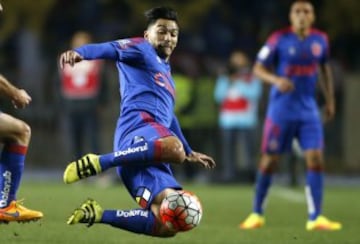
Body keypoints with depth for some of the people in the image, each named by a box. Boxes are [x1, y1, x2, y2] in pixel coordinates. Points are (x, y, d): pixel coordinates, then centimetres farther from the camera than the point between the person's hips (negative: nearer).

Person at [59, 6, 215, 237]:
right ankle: (97, 163, -32)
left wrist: (190, 153, 52)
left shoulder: (165, 70, 37)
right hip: (138, 127, -8)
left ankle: (97, 214, -1)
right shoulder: (141, 49, 13)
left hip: (148, 154, 8)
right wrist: (80, 53, -30)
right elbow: (110, 49, -9)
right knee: (174, 149, -44)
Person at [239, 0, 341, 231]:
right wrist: (276, 80, -24)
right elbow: (259, 68, -4)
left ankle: (315, 217, -5)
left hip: (308, 110, 3)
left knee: (315, 159, -9)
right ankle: (257, 214, 19)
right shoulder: (279, 39, -8)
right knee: (269, 160, 3)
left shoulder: (320, 40, 3)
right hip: (281, 109, -3)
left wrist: (330, 100, 18)